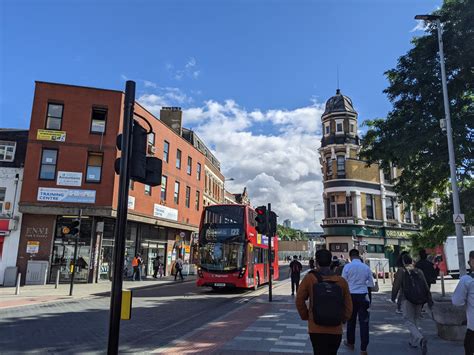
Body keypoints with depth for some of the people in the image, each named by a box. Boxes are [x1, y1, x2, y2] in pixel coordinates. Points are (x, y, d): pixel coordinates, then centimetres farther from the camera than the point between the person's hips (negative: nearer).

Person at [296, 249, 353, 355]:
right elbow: (348, 306, 2)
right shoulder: (342, 281, -2)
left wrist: (305, 317, 10)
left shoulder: (309, 278, -8)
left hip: (316, 329, -3)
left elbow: (299, 300, -4)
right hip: (336, 330, 3)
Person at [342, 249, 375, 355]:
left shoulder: (347, 266, -7)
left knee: (351, 320, 16)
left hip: (351, 295, 0)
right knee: (364, 322, 4)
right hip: (363, 296, 1)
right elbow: (371, 284, 6)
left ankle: (350, 343, 31)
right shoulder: (366, 267, -2)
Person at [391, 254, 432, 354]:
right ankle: (413, 341, 29)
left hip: (407, 299, -5)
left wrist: (393, 297, 9)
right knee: (415, 320, 21)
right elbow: (426, 286, 5)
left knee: (409, 322, -1)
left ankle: (421, 340, -24)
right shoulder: (419, 271, 7)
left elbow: (396, 285, -6)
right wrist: (429, 300, 9)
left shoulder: (402, 271, -5)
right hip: (419, 300, 5)